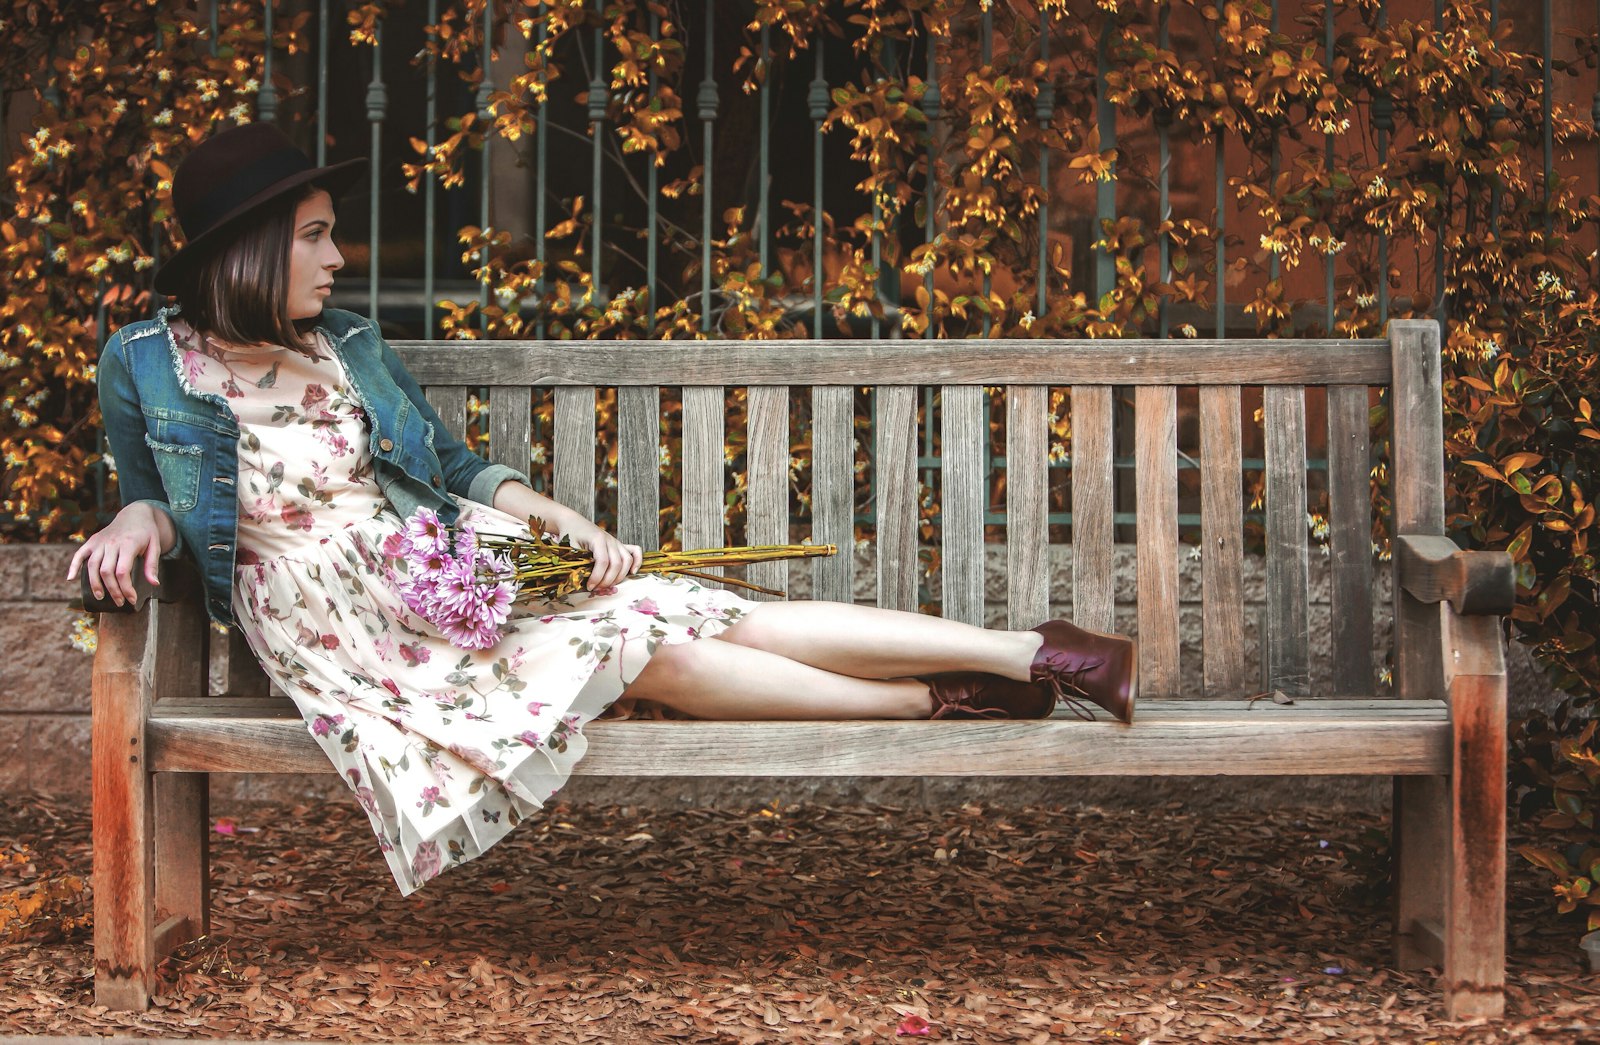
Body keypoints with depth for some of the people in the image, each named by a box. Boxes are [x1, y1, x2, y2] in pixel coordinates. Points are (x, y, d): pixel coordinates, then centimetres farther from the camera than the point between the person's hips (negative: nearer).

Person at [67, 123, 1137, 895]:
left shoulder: (349, 345, 8)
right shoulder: (146, 364, -3)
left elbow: (456, 464, 14)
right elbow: (158, 498, 8)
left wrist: (562, 517, -2)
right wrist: (138, 520, -16)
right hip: (335, 626, -3)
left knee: (669, 614, -16)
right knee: (645, 643, -20)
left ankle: (1027, 653, -17)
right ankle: (938, 701, -15)